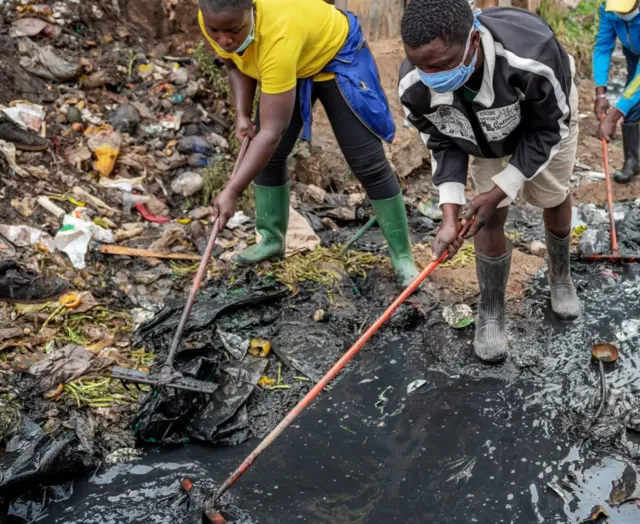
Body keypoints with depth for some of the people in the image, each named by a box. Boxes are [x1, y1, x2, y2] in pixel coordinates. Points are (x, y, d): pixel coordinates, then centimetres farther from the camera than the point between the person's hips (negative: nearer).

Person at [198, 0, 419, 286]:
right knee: (266, 153, 1)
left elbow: (272, 132, -44)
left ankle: (403, 256, 1)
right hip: (289, 66, 7)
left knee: (367, 163, -10)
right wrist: (242, 115, -13)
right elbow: (235, 64, 0)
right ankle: (272, 239, 18)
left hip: (337, 55, -6)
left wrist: (232, 191, -46)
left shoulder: (278, 37, -44)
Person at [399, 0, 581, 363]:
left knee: (553, 198, 15)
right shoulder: (415, 88, -37)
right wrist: (450, 215, -27)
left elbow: (548, 130, -29)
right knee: (489, 217, -5)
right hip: (488, 133, 2)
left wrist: (500, 188, -31)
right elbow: (444, 144, -18)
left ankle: (561, 277, 44)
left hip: (547, 119, -1)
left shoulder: (533, 55, -49)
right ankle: (491, 315, 14)